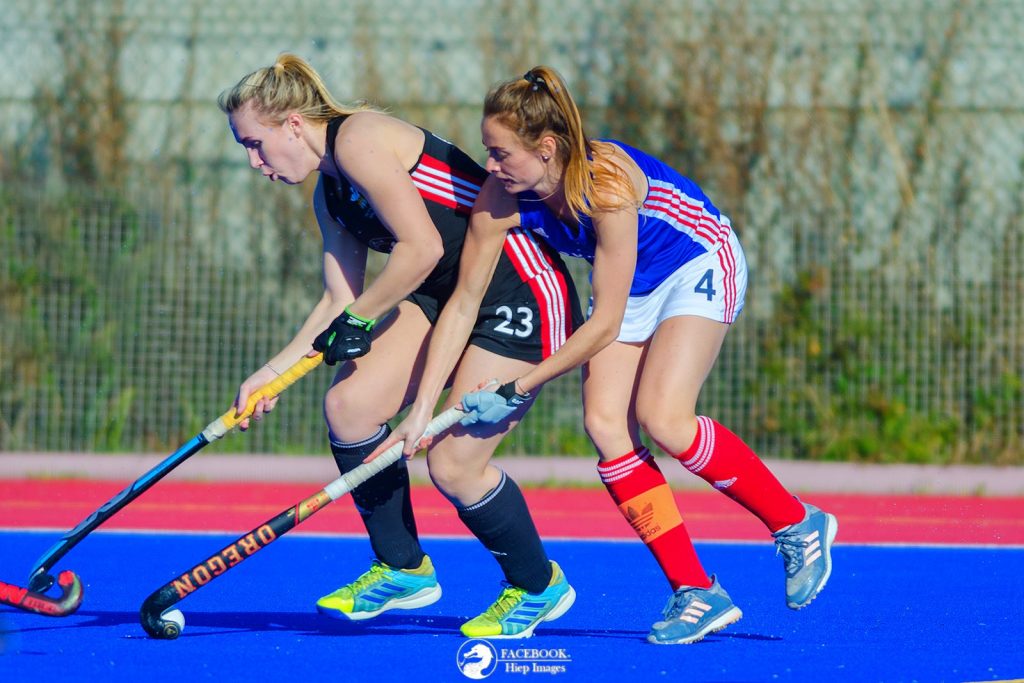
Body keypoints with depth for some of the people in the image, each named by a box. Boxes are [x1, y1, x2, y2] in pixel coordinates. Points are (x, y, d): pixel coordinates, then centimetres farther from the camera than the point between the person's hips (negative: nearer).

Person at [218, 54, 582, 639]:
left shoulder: (358, 139, -18)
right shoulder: (330, 194, 12)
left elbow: (421, 247, -24)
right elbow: (342, 301, 12)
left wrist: (359, 319, -13)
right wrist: (274, 371, 7)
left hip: (524, 293, -9)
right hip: (449, 296, 9)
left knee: (454, 465, -10)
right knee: (349, 404, -6)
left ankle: (539, 586, 16)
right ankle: (403, 569, 10)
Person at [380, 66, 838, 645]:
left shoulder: (606, 183, -36)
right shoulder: (500, 200, -19)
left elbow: (605, 323, -29)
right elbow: (463, 304, -11)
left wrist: (520, 388, -24)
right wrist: (422, 410, -14)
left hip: (700, 265, -6)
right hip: (630, 285, 6)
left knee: (662, 418, -23)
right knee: (605, 424, -12)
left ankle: (799, 525, -2)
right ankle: (698, 595, -7)